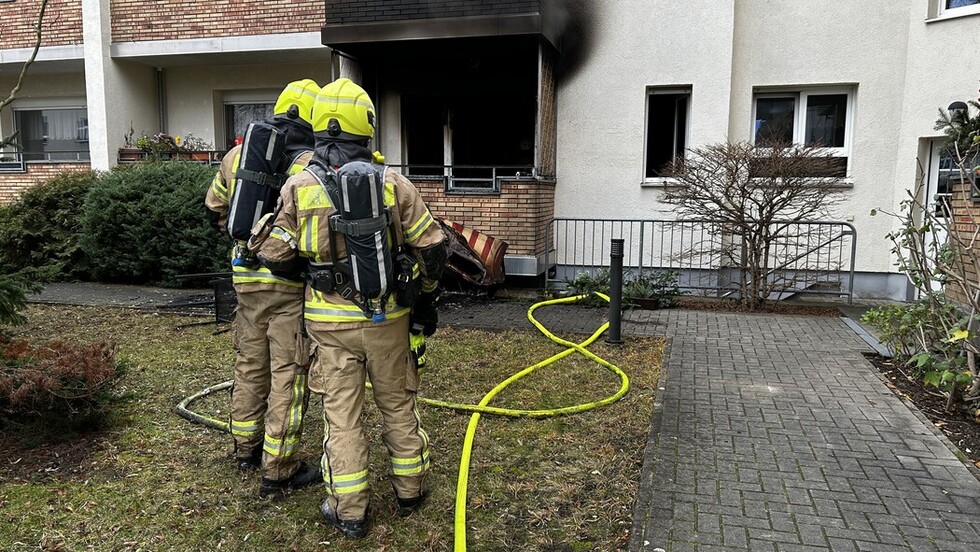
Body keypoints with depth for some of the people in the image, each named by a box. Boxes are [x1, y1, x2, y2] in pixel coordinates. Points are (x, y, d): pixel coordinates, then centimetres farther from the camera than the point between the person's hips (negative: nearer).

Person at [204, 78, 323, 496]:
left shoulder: (237, 155, 8)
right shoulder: (312, 165, -12)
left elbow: (215, 209, 20)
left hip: (246, 278, 6)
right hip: (291, 283, -6)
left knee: (250, 365, 19)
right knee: (288, 375, 1)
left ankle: (246, 449, 36)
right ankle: (278, 471, 8)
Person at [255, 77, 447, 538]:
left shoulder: (299, 186, -6)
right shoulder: (393, 183, -7)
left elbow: (275, 254, 0)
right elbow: (432, 248, -3)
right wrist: (426, 298, 12)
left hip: (331, 320, 0)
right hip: (387, 316, 1)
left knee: (341, 414, 9)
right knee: (398, 405, 17)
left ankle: (349, 512, 18)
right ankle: (409, 491, 32)